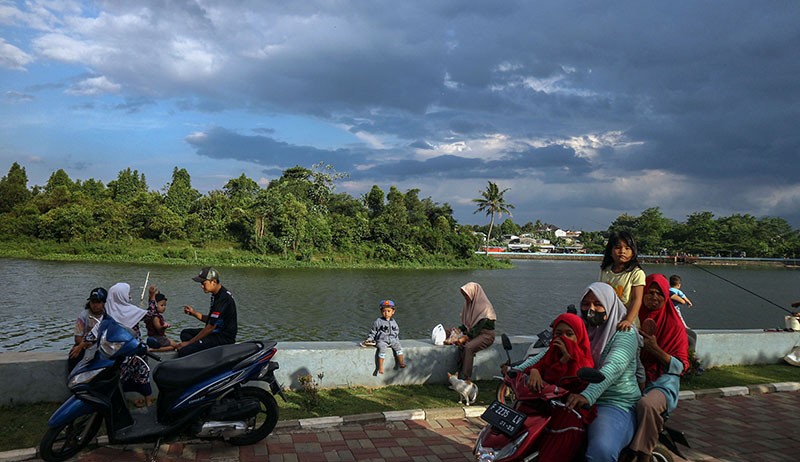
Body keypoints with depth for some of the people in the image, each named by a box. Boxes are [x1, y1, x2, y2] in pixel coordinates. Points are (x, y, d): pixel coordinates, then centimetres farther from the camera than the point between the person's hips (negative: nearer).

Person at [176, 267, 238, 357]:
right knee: (185, 333, 19)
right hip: (218, 332, 11)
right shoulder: (217, 295, 12)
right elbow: (210, 320, 19)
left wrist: (189, 342, -14)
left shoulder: (223, 298, -21)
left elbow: (211, 327, -21)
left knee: (183, 352, -21)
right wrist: (194, 313, 3)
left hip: (224, 338, -11)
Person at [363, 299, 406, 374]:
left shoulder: (393, 322, 12)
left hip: (392, 340, 4)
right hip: (381, 340, -4)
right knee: (382, 349, -30)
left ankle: (401, 362, -8)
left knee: (398, 347, -19)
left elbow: (397, 332, 23)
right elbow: (373, 331, 6)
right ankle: (380, 367, -27)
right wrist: (369, 339, -2)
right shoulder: (378, 321, 0)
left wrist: (397, 340, 18)